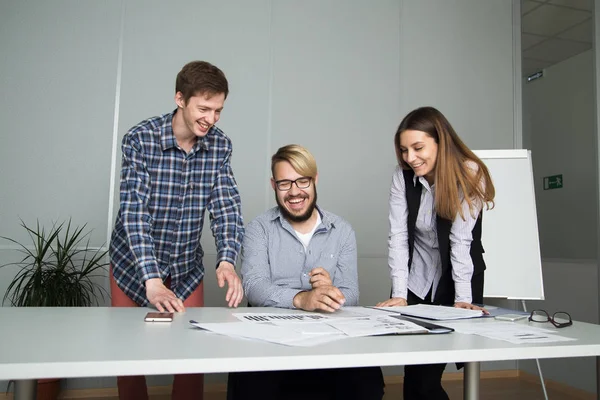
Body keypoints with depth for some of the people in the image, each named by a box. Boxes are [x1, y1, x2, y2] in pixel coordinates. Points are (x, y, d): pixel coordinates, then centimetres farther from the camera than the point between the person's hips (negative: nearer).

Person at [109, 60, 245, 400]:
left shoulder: (220, 145, -9)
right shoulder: (140, 139, -20)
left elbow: (227, 207, -13)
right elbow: (134, 213, -27)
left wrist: (227, 261, -30)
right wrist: (152, 280, -37)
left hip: (187, 268, 3)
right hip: (134, 264, -2)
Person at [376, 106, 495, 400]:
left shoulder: (470, 174, -15)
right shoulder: (402, 176, -9)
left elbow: (461, 239, -20)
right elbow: (397, 237, -12)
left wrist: (462, 297, -25)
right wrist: (399, 294, -19)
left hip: (459, 276, -2)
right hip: (417, 282, 2)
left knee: (427, 375, -6)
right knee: (415, 373, 1)